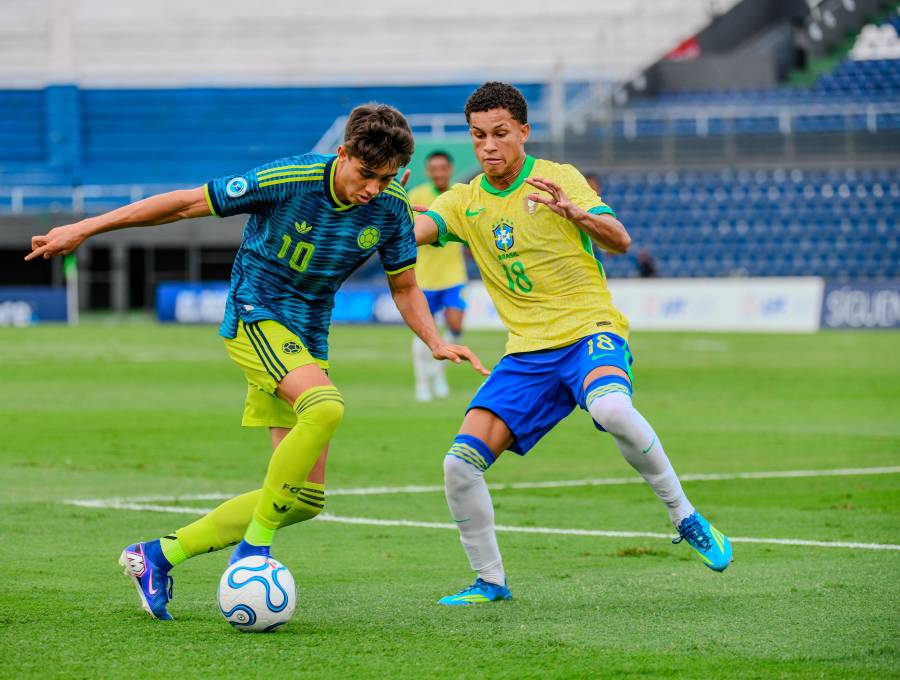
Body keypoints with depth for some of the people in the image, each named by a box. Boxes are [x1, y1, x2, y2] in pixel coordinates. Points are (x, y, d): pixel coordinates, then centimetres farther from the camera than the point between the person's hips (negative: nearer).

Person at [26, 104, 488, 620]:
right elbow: (188, 204, -11)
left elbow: (405, 288, 11)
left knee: (306, 498, 1)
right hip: (254, 316, -6)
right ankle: (255, 544, -23)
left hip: (307, 340, 6)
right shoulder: (288, 180, -19)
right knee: (325, 406, -35)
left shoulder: (392, 209, -5)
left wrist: (436, 342, -8)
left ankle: (159, 555, 12)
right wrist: (86, 228, -8)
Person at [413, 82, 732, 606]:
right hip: (527, 354, 4)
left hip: (590, 331, -4)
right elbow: (414, 231, -8)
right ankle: (490, 581, 7)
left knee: (610, 408, -38)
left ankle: (686, 518, -20)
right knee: (461, 463, -12)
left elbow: (620, 241, -11)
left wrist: (575, 212, -31)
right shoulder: (465, 201, 9)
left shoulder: (559, 178, -1)